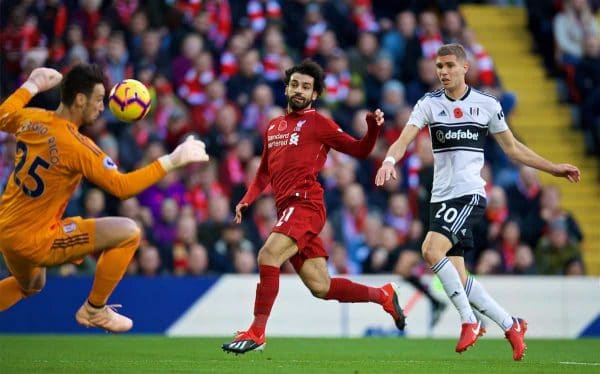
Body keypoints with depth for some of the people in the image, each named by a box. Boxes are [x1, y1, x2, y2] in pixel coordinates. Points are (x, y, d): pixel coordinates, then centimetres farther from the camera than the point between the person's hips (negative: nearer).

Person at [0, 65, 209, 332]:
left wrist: (31, 86, 30)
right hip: (35, 240, -8)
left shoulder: (30, 119, -2)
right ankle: (94, 310, 6)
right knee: (128, 232, -9)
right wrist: (173, 160, -21)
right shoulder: (76, 145, -22)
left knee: (30, 286, 39)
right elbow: (122, 187, -23)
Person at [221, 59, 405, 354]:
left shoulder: (318, 123, 3)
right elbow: (264, 174, 29)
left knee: (268, 255, -25)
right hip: (287, 209, 7)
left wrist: (373, 128, -16)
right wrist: (246, 200, 14)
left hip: (305, 204, -7)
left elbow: (360, 151, 2)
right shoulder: (273, 128, 22)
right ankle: (382, 295, 24)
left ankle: (257, 332, -21)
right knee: (320, 287, 5)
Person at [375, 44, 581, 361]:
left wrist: (553, 168, 13)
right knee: (458, 279, 0)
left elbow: (512, 148, 14)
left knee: (431, 250, -25)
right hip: (441, 197, 4)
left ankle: (469, 321, -12)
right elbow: (404, 139, -9)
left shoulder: (487, 104, 3)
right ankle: (510, 325, 17)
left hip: (470, 193, -4)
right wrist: (389, 160, -30)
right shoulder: (429, 104, 4)